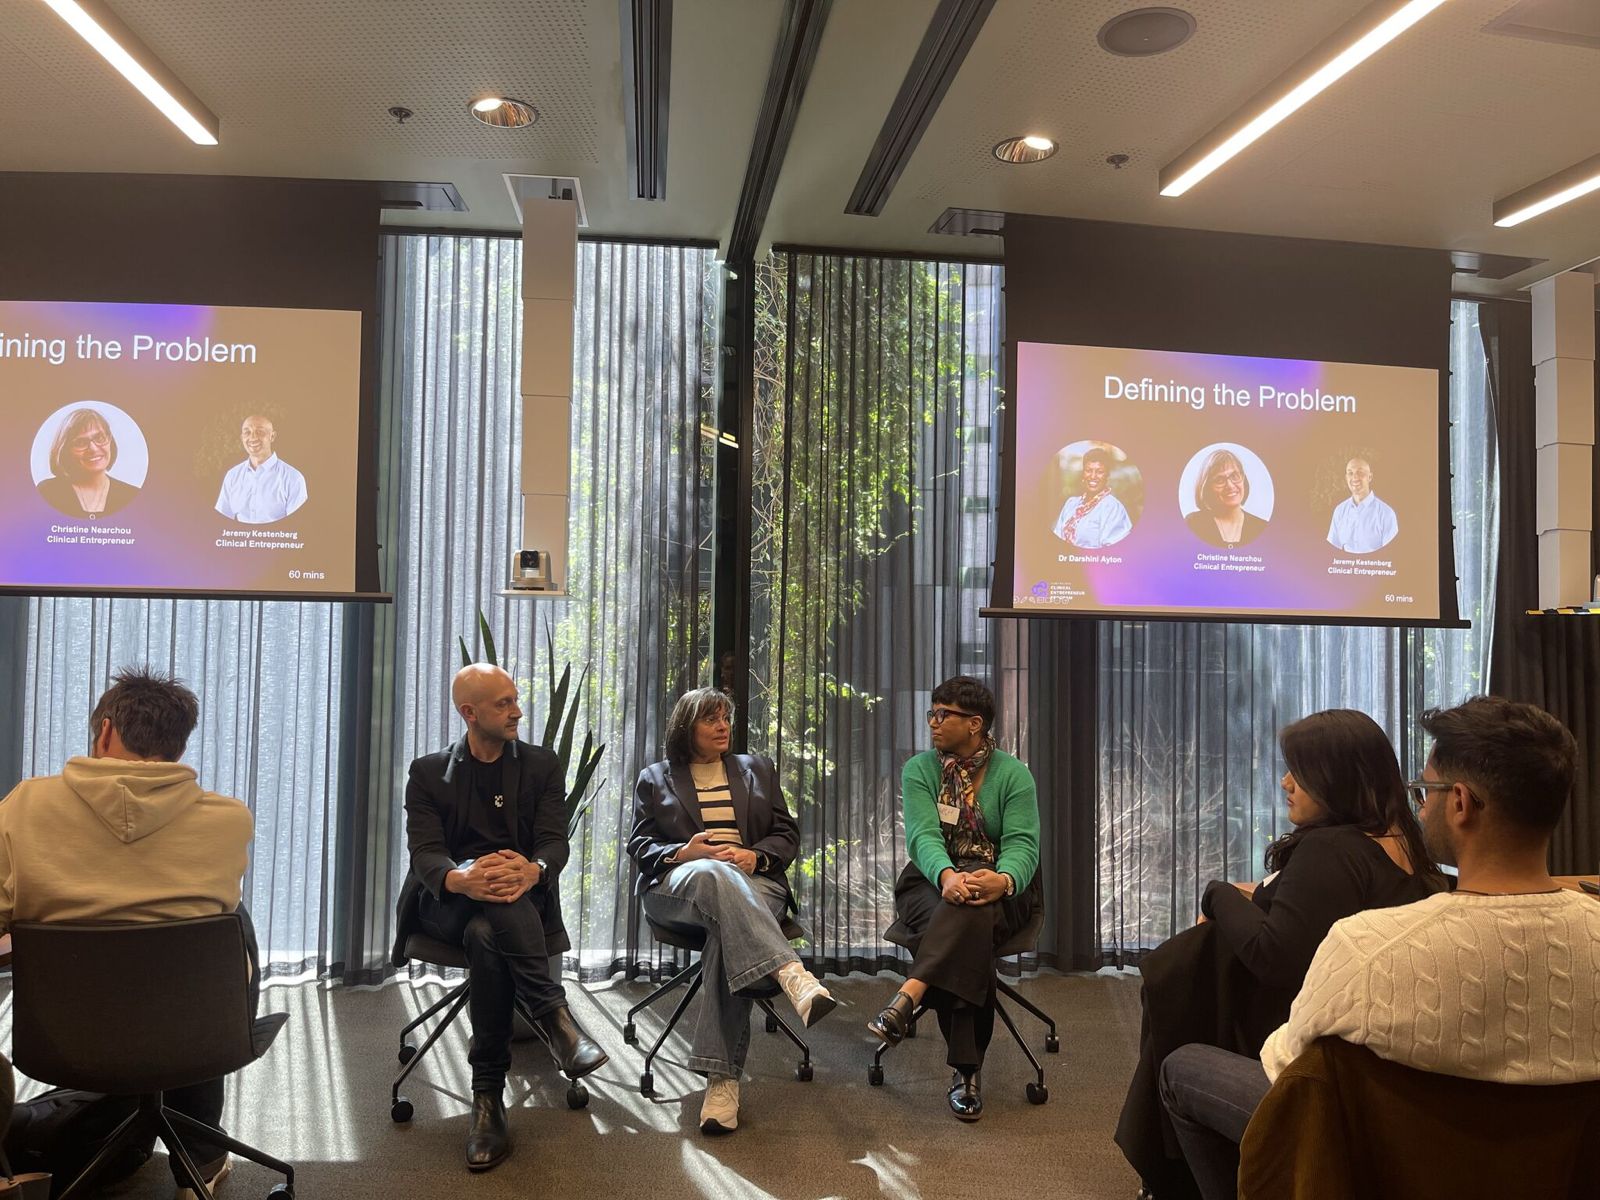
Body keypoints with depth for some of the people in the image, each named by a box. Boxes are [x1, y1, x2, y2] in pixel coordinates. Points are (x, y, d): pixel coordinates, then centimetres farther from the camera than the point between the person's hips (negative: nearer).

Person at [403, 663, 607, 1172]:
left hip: (526, 901, 0)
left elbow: (555, 843, -3)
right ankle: (553, 1015, -35)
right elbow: (425, 854, -7)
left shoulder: (542, 765, 9)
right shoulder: (428, 773, 8)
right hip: (452, 905, 0)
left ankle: (489, 1096, -30)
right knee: (493, 918, -36)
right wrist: (460, 879, -33)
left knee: (487, 935, -35)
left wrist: (532, 871, -30)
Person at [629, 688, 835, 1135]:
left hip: (754, 883, 1)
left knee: (729, 929, -37)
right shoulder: (654, 778, 20)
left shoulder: (757, 769, 23)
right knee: (714, 874, -40)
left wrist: (754, 855, -8)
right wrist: (684, 853, -11)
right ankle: (792, 975, -57)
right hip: (677, 887, -1)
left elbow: (787, 835, 15)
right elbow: (640, 846, 10)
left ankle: (722, 1077, -42)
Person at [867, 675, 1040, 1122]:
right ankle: (967, 1069, -37)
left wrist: (1002, 879, -38)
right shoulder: (919, 769, 4)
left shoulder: (1013, 774, 0)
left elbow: (1022, 845, -12)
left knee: (971, 912, -38)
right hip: (932, 881, 1)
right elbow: (923, 835, -12)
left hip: (1000, 889, -1)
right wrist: (947, 875, -36)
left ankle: (905, 1000, -50)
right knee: (967, 932, -34)